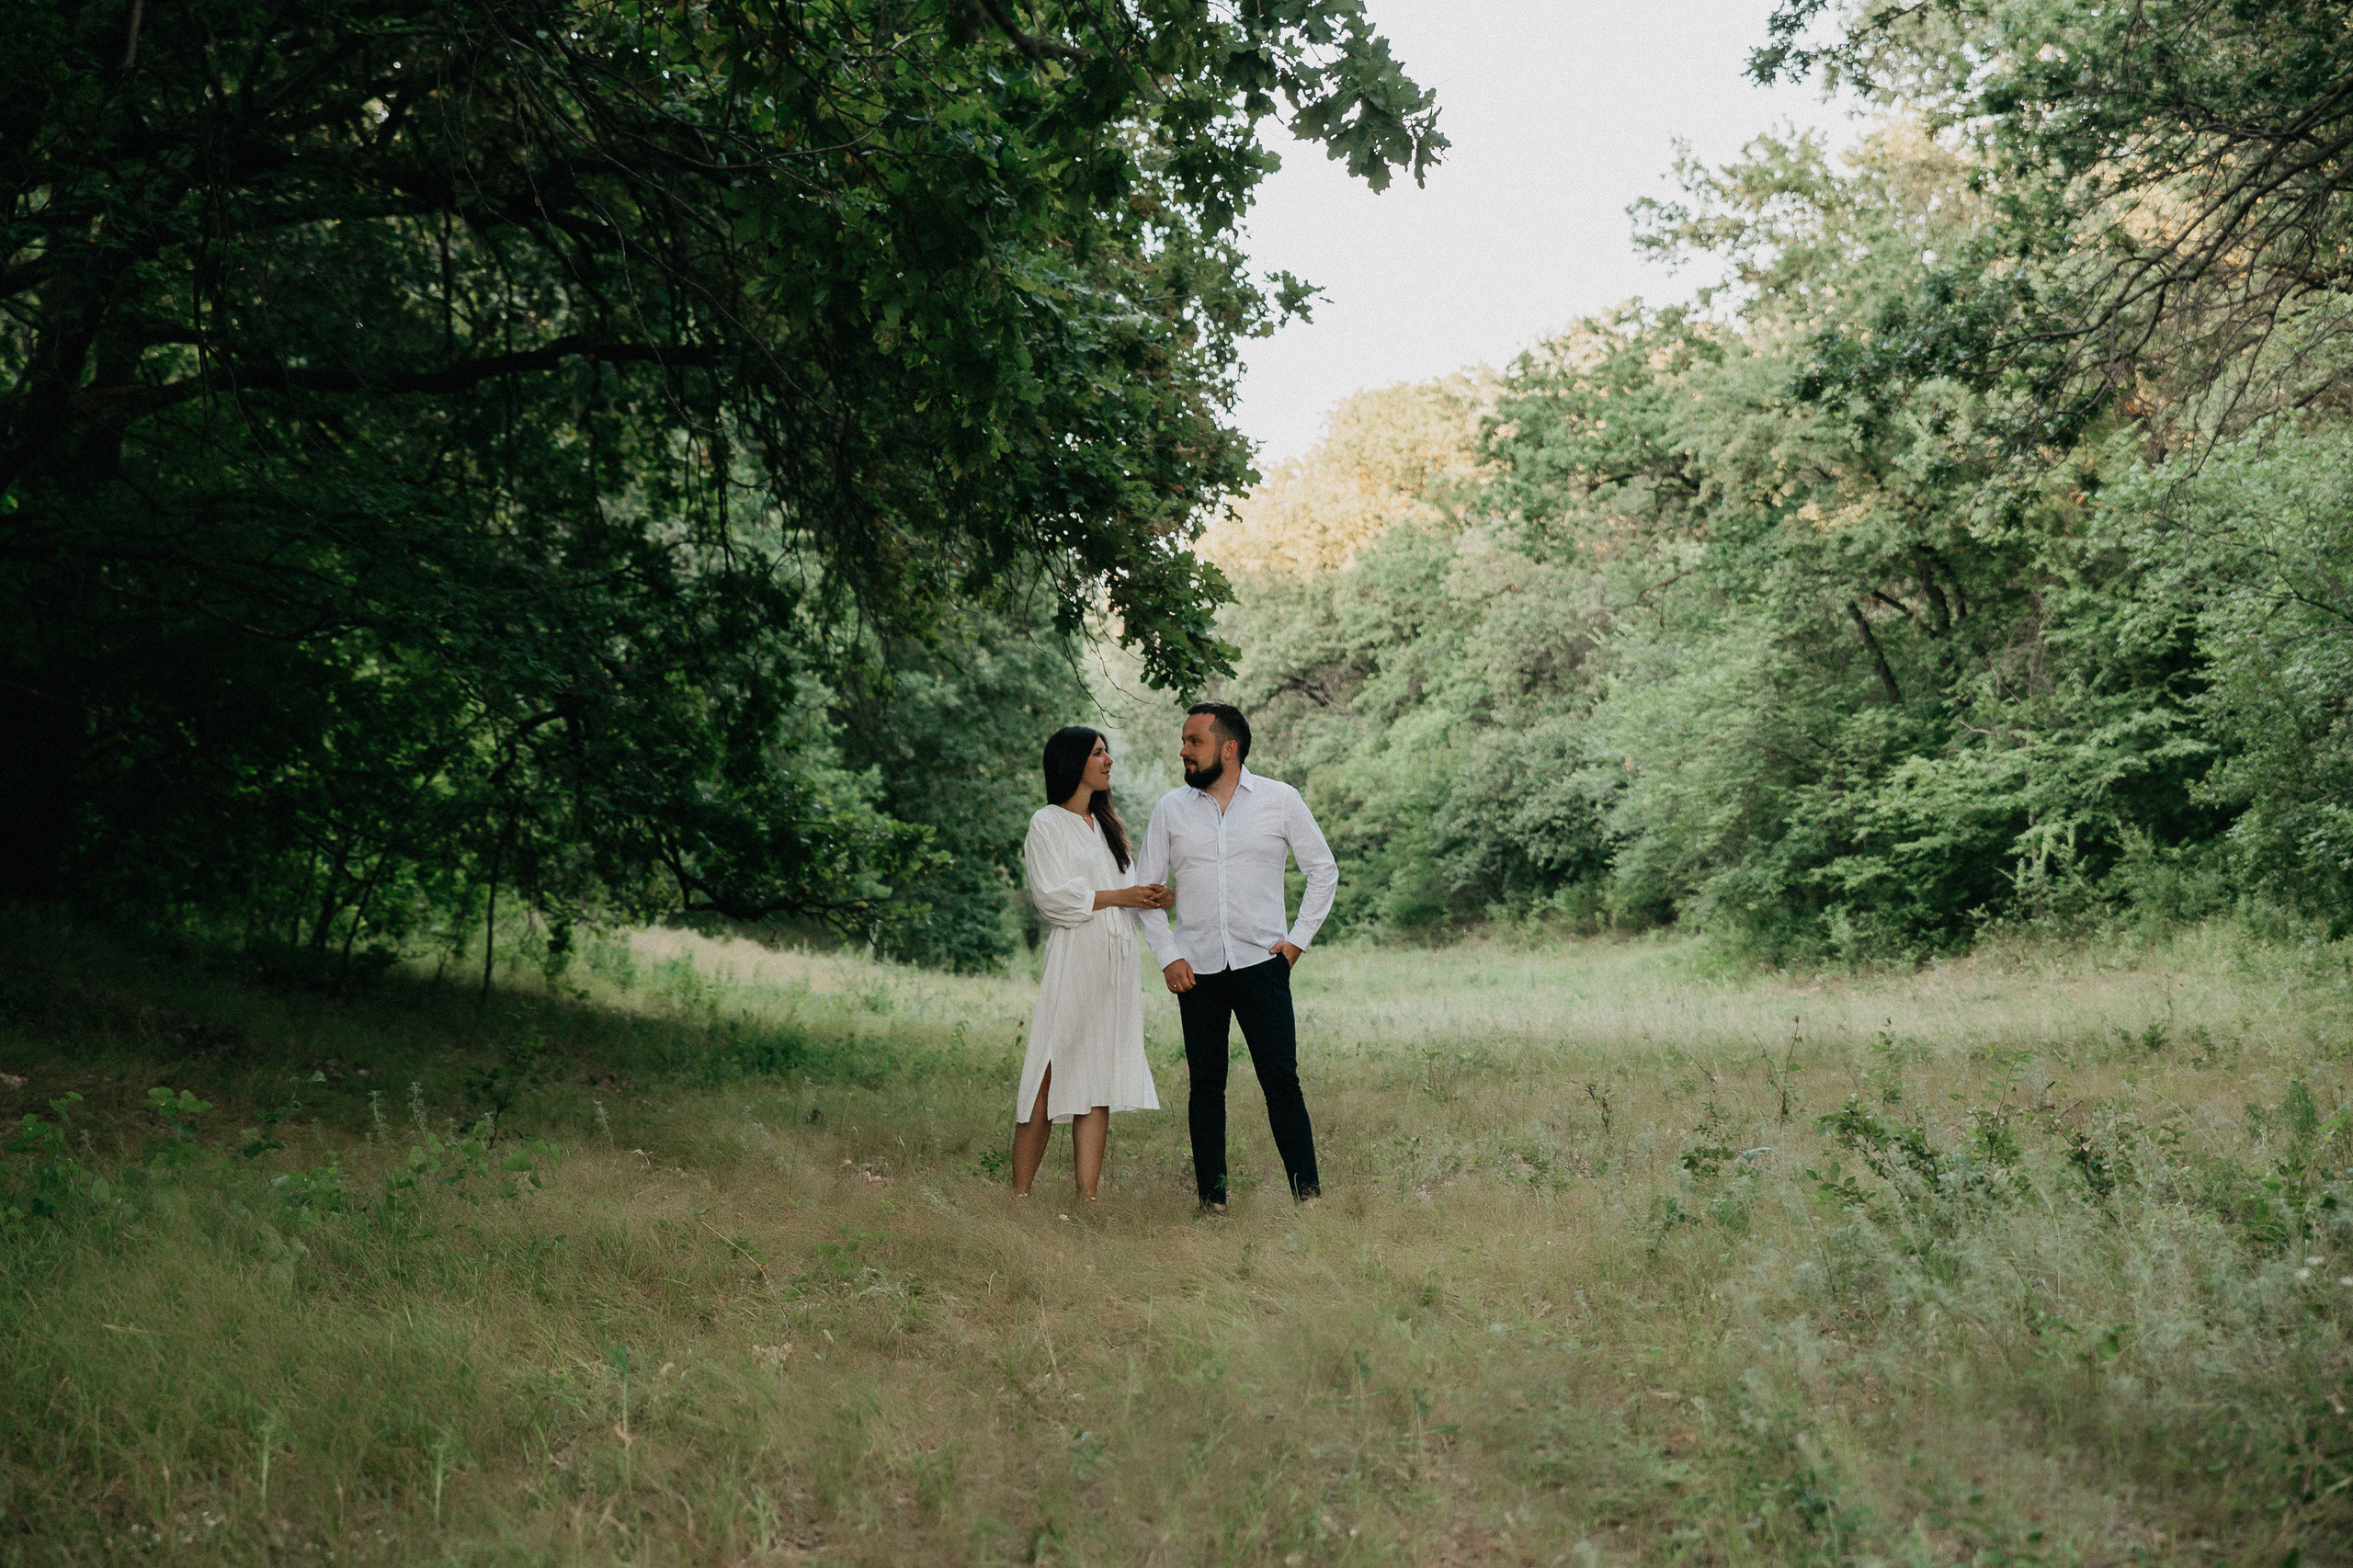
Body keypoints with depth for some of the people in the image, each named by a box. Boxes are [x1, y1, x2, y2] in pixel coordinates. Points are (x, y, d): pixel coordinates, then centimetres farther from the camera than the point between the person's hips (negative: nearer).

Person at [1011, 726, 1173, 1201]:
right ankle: (1019, 1194, -2)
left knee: (1098, 1078, 1)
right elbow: (1052, 896, -10)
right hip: (1074, 956, -6)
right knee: (1051, 1076, -8)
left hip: (1117, 962, 7)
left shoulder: (1108, 823, 22)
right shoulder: (1048, 823, 0)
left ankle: (1087, 1196, -1)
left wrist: (1151, 897, -2)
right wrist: (1120, 897, -11)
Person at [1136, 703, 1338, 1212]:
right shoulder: (1170, 809, 6)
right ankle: (1212, 1197, 12)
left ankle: (1308, 1193, 1)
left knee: (1281, 1080, -4)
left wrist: (1299, 938, 1)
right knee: (1206, 1084, 5)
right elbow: (1146, 888, 10)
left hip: (1262, 963, -2)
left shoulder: (1281, 800, 1)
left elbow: (1324, 869, 9)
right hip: (1197, 970, 2)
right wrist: (1167, 956, 0)